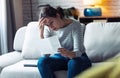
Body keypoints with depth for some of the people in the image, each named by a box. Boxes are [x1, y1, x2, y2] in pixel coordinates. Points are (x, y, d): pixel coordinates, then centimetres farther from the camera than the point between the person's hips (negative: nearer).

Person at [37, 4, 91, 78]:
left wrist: (68, 53, -48)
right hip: (60, 57, 3)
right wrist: (41, 30, -24)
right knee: (42, 61, -26)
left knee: (74, 63, -38)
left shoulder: (75, 25, -18)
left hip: (78, 58, -3)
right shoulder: (48, 28, -8)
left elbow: (78, 52, -24)